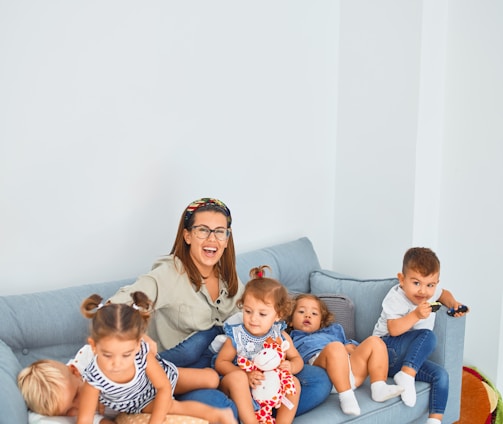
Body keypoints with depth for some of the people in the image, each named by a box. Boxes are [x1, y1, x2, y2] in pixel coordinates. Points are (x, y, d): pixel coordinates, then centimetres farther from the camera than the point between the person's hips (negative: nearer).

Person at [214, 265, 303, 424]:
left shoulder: (280, 336, -5)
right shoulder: (236, 336, -13)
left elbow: (297, 359, 6)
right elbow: (220, 363, -8)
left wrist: (291, 367, -20)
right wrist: (246, 375, -24)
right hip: (240, 389, -3)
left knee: (294, 382, -18)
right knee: (237, 376, -32)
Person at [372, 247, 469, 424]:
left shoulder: (431, 292, 5)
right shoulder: (395, 298, -16)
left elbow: (443, 293, 29)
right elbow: (393, 329, -26)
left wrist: (453, 303, 8)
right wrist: (416, 315, -35)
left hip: (409, 358, 7)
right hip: (387, 349, -7)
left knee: (441, 375, -14)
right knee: (428, 336, -28)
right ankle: (406, 375, -32)